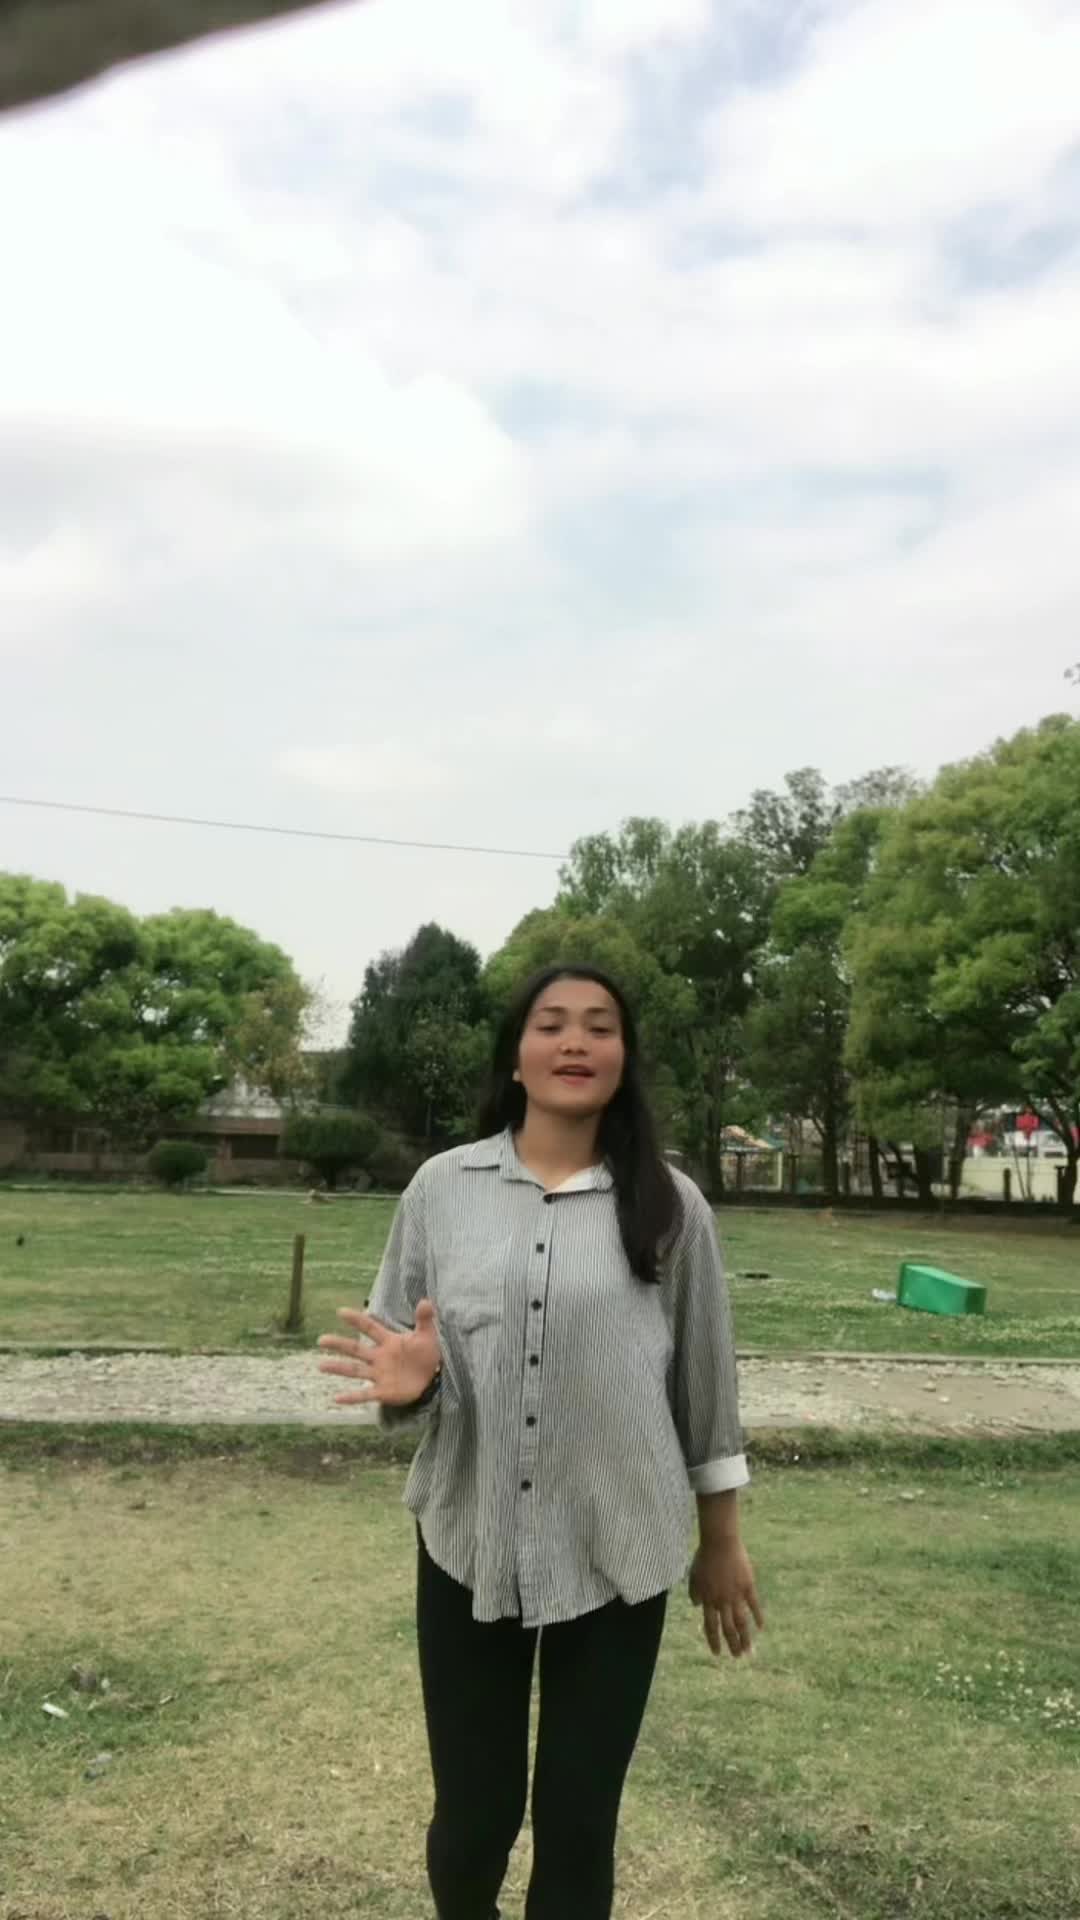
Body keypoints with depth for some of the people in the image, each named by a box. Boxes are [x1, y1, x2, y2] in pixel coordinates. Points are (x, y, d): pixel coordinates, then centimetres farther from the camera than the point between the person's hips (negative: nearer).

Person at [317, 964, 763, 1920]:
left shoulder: (671, 1204, -6)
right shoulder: (441, 1187, -4)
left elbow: (704, 1377, 2)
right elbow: (395, 1353, 2)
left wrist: (723, 1540, 9)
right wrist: (411, 1381, -21)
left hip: (619, 1552, -1)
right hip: (469, 1542, 1)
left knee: (579, 1824, 12)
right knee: (472, 1815, 15)